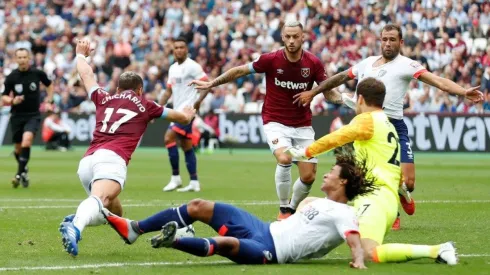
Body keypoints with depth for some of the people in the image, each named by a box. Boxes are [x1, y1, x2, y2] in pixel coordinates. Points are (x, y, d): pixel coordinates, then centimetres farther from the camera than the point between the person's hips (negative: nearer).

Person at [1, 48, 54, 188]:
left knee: (27, 140, -25)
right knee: (18, 148, 9)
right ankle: (23, 169, 38)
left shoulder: (38, 73, -6)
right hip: (17, 116, 2)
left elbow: (49, 85, 15)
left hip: (33, 115, -2)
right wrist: (12, 101, -20)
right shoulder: (11, 77, -7)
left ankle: (20, 174, -20)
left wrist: (48, 101, 7)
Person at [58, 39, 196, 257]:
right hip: (112, 157, -5)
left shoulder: (104, 99, 28)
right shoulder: (144, 106, 22)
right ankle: (74, 227, -62)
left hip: (86, 160, 5)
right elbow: (183, 117, 35)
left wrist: (81, 54, 64)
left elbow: (86, 74, 44)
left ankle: (76, 220, -9)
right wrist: (187, 114, 58)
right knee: (99, 199, -30)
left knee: (115, 212, 19)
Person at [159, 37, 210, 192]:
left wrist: (198, 101, -25)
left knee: (169, 137, -17)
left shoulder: (192, 66, -9)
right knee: (186, 146, 8)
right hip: (178, 111, 9)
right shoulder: (173, 68, 16)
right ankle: (194, 182, 11)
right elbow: (169, 91, 21)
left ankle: (175, 177, -11)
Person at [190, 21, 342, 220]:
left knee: (308, 176, -3)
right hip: (276, 122, -3)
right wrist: (211, 83, -1)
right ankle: (283, 210, -12)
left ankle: (293, 209, 26)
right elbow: (240, 71, -1)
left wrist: (343, 99, -22)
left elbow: (328, 92, -1)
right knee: (284, 159, -29)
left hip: (302, 125, 3)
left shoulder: (313, 63, -8)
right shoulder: (271, 60, -12)